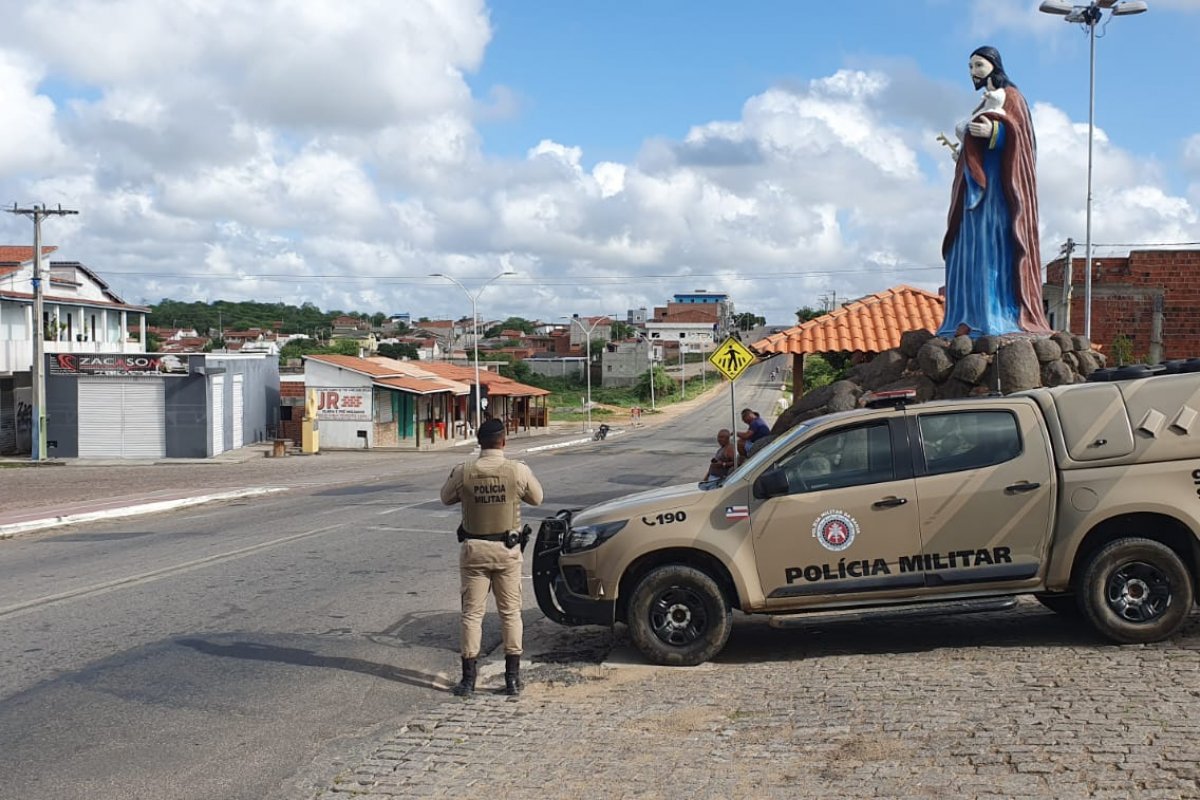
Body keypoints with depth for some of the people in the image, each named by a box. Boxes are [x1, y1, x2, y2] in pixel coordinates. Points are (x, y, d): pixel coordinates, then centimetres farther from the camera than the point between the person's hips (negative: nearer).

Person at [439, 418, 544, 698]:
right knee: (510, 612, 10)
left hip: (474, 549, 0)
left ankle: (469, 679, 9)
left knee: (472, 613, 8)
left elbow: (446, 498, 8)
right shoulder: (519, 471, -10)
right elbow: (536, 498, 7)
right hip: (507, 549, 0)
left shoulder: (463, 472, -10)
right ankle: (513, 678, 12)